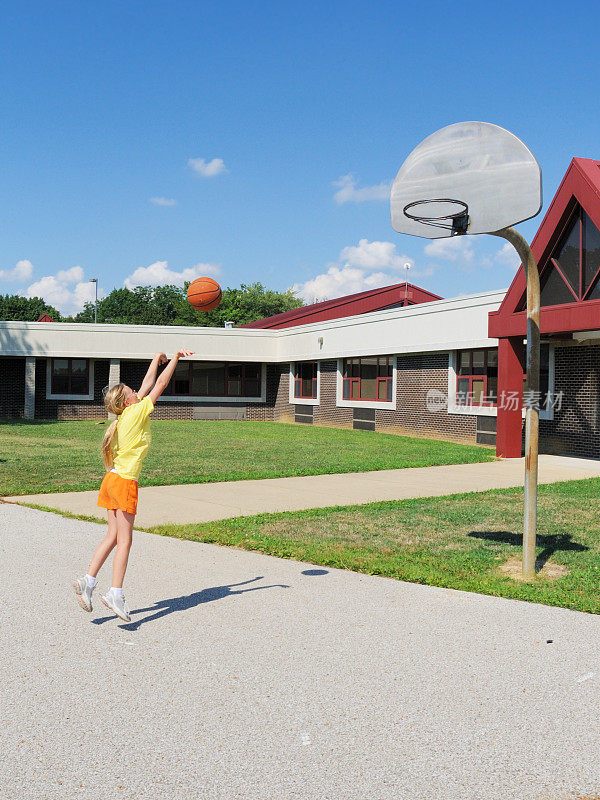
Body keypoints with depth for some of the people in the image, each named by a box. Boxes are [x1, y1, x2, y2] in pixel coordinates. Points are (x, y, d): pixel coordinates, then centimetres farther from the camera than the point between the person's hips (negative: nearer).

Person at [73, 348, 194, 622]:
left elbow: (148, 384, 24)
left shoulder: (126, 414, 11)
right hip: (125, 482, -8)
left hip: (112, 479, 8)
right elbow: (160, 384, -5)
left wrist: (157, 360, 31)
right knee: (124, 540, -5)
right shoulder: (137, 412, -9)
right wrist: (176, 357, 3)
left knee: (113, 536, 12)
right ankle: (115, 593, -4)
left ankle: (88, 580, 9)